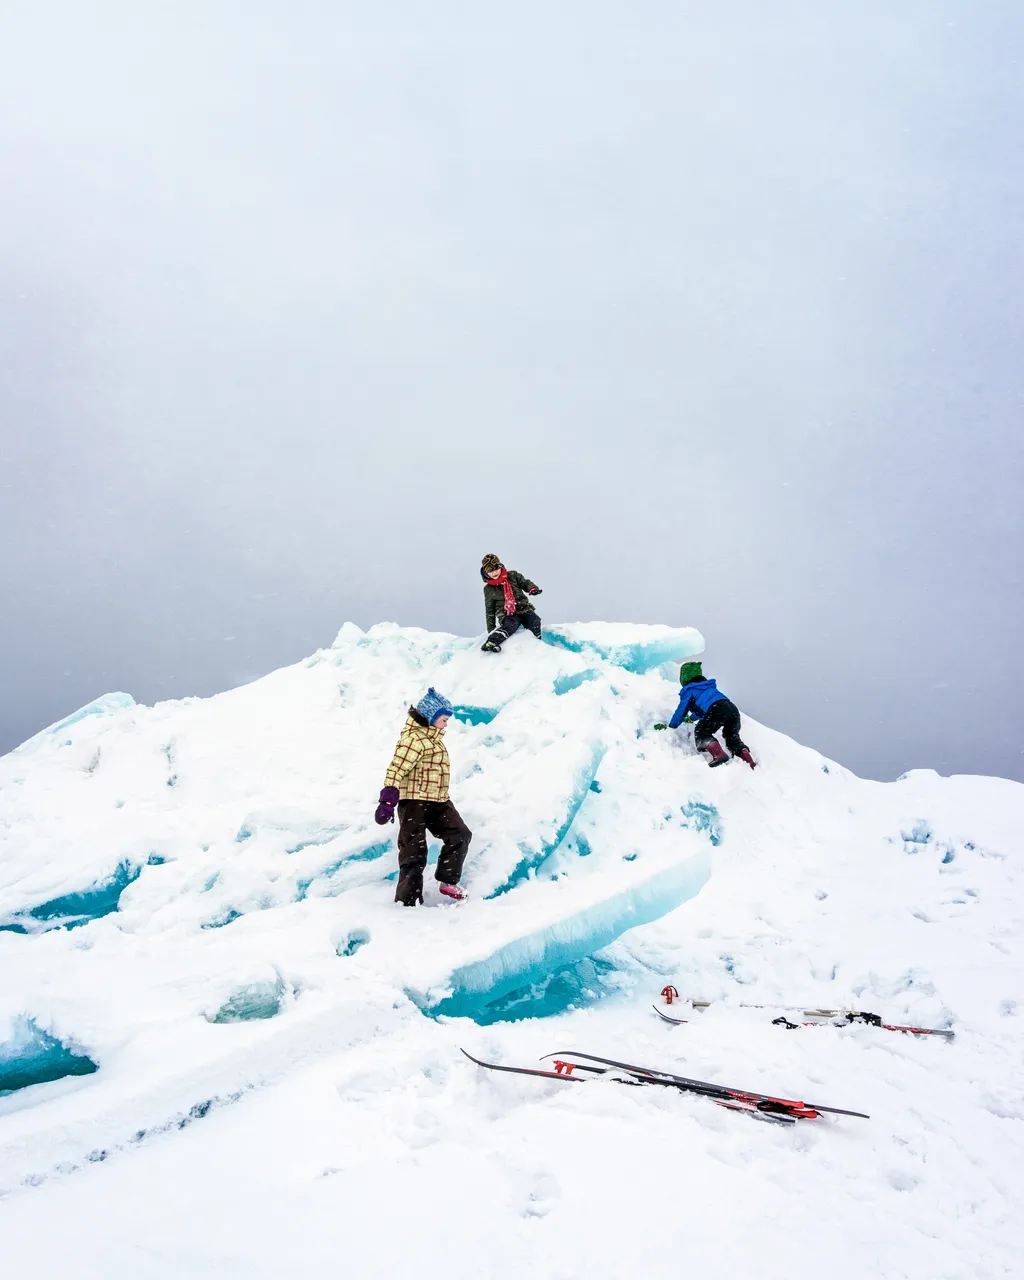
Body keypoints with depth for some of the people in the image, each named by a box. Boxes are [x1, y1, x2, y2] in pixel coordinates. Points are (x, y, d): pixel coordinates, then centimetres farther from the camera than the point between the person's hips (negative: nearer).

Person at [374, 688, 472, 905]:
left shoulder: (433, 738, 16)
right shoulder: (414, 738, -16)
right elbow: (396, 769, -23)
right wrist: (388, 800, -29)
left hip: (438, 801, 9)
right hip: (414, 801, -9)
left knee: (460, 835, 0)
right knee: (414, 852, -5)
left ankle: (447, 881, 13)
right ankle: (406, 902, 3)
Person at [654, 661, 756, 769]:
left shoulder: (689, 690, 17)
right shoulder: (709, 686, 40)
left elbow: (681, 711, 19)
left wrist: (670, 726, 33)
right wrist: (692, 718, 71)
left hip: (717, 709, -7)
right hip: (733, 708, 7)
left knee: (700, 733, 1)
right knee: (732, 738, 19)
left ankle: (718, 755, -24)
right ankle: (750, 763, -1)